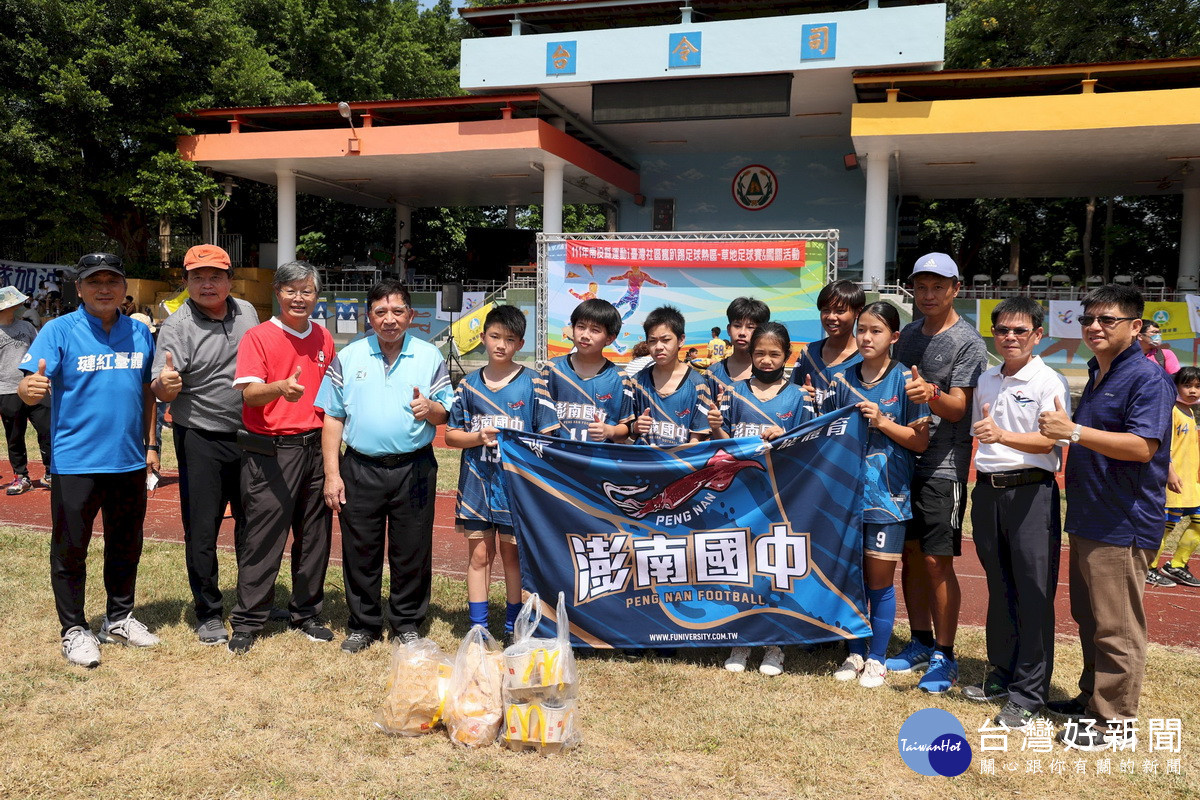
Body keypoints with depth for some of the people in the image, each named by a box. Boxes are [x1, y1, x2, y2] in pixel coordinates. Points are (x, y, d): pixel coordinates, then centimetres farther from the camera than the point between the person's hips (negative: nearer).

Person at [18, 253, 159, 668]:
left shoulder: (139, 333, 5)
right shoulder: (59, 330, -7)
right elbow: (31, 386, -14)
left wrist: (150, 443, 12)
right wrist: (30, 387, -38)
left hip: (129, 462, 4)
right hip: (75, 460, -4)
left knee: (126, 547, 16)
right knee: (70, 551, 6)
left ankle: (119, 618, 33)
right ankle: (74, 630, 21)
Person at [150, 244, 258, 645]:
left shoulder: (247, 312, 4)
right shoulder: (177, 326, -11)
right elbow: (163, 391, -20)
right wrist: (165, 383, -42)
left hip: (249, 434, 4)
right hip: (201, 440, -4)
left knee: (252, 523, 14)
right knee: (202, 530, 2)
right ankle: (208, 613, 19)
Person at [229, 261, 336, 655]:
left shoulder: (324, 339, 11)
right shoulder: (258, 336, -4)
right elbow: (249, 392, -15)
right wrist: (281, 388, -36)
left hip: (314, 447, 5)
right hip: (270, 451, -5)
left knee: (314, 536, 11)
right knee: (262, 537, -1)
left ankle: (306, 613, 25)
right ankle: (247, 622, 12)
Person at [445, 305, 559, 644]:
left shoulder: (532, 384, -2)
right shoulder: (468, 384, 6)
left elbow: (548, 437, -2)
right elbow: (451, 435, 8)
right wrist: (479, 438, -10)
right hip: (476, 482, 2)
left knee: (513, 554, 9)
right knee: (479, 554, 8)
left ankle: (512, 626, 24)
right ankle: (478, 627, 19)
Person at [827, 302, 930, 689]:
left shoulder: (905, 380, -4)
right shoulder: (842, 378, 6)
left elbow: (921, 440, -6)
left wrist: (882, 422, -17)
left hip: (887, 493, -3)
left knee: (880, 579, 4)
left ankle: (877, 658, 20)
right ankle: (855, 652, 27)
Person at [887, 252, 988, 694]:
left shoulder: (968, 342, -8)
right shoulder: (908, 334, 12)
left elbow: (958, 407, -17)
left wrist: (931, 394, -37)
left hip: (943, 465, -6)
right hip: (904, 458, 6)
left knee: (937, 561, -5)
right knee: (910, 553, 11)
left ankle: (944, 656, 8)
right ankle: (920, 643, 25)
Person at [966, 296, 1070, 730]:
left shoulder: (1049, 382, -6)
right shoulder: (985, 381, 12)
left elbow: (1048, 441, -19)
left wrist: (1001, 435, -33)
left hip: (1031, 491, -5)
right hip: (987, 490, 6)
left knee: (1034, 593, -2)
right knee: (999, 589, 14)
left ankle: (1029, 694, 6)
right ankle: (1002, 675, 27)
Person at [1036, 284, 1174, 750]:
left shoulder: (1147, 378, -13)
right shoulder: (1098, 376, 16)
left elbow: (1142, 447, -25)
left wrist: (1074, 431, -28)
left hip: (1123, 524, -10)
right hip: (1087, 518, 10)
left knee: (1116, 627, -1)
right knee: (1088, 618, 18)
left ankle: (1117, 722, 10)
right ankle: (1093, 699, 32)